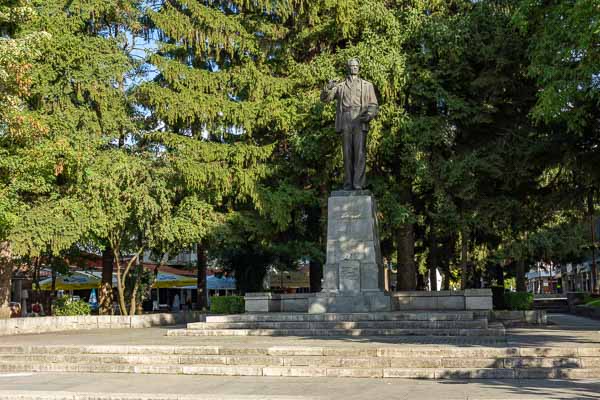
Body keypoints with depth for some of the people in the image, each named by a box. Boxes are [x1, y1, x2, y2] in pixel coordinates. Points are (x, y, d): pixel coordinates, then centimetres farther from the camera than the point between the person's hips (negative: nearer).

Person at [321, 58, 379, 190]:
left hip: (360, 123, -1)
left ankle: (359, 184, -12)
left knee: (360, 153, -11)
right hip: (345, 123, 1)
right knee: (347, 154, 0)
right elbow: (324, 98, 13)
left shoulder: (367, 85, 17)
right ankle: (348, 184, 3)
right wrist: (328, 87, -9)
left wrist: (369, 115, -10)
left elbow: (374, 105, 12)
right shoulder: (340, 86, 19)